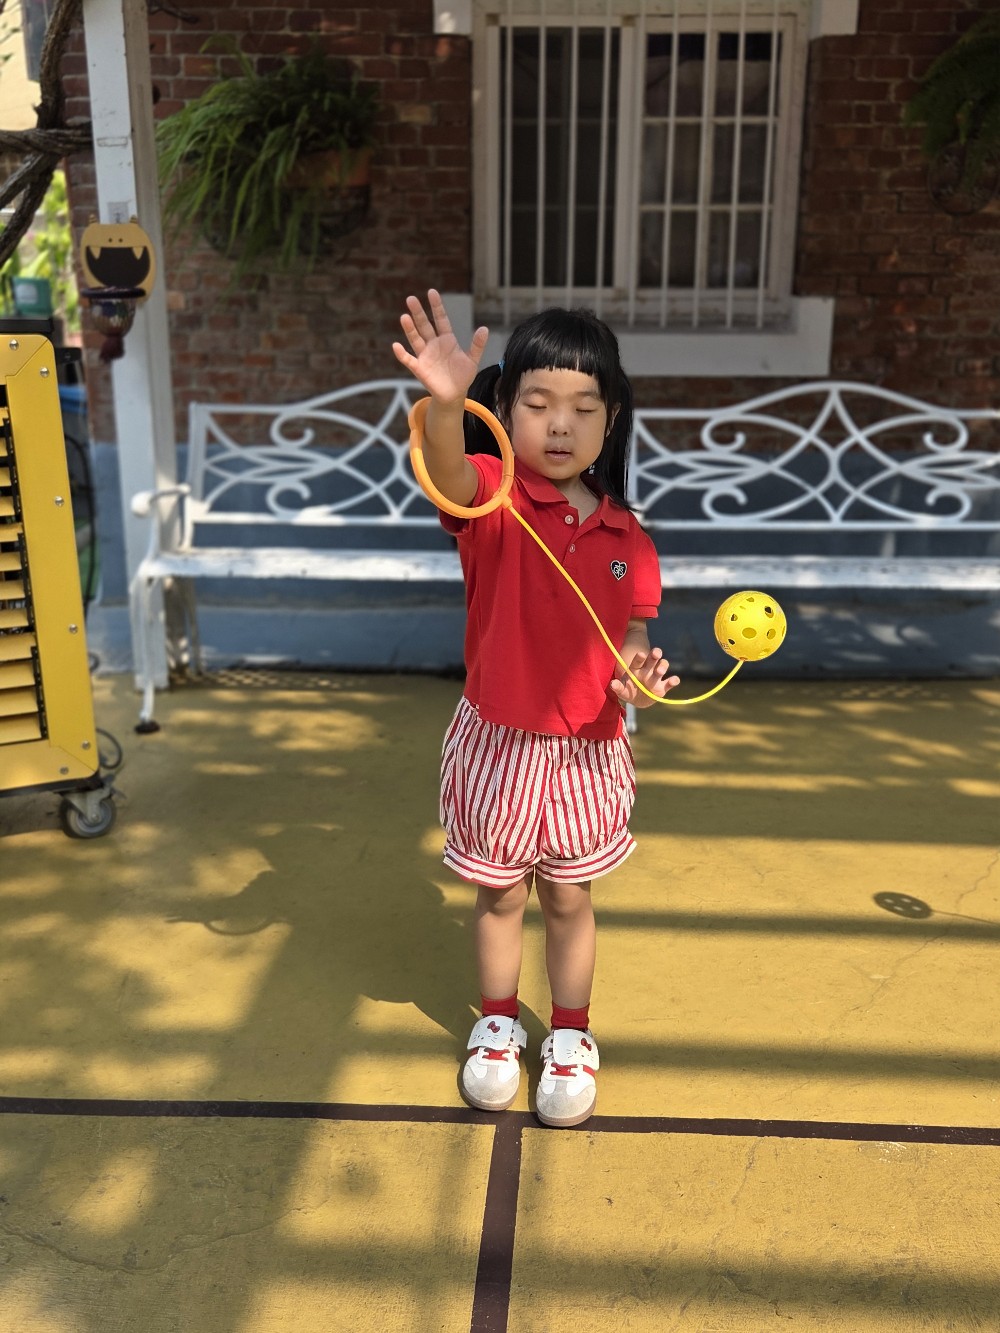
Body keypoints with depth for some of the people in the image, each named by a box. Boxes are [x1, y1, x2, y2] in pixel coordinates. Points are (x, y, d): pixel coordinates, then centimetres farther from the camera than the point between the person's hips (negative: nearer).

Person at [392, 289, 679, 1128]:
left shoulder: (626, 539, -4)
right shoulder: (494, 500, -14)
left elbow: (632, 633, 3)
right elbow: (449, 474, -37)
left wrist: (639, 673, -21)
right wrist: (445, 401, -58)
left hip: (587, 750, 2)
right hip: (498, 743, -1)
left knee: (569, 901, 18)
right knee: (500, 897, 17)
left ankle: (572, 1039, 40)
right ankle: (498, 1026, 42)